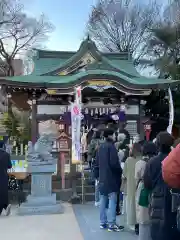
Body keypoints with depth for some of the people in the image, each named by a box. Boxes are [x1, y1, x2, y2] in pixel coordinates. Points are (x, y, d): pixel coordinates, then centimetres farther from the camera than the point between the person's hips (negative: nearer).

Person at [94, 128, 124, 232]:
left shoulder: (101, 147, 13)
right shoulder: (111, 146, -13)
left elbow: (97, 163, 16)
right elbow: (114, 163, -19)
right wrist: (120, 171, -4)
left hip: (102, 177, 9)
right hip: (111, 177, -8)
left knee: (103, 200, 12)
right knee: (112, 201, -5)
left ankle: (103, 222, 19)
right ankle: (111, 224, -4)